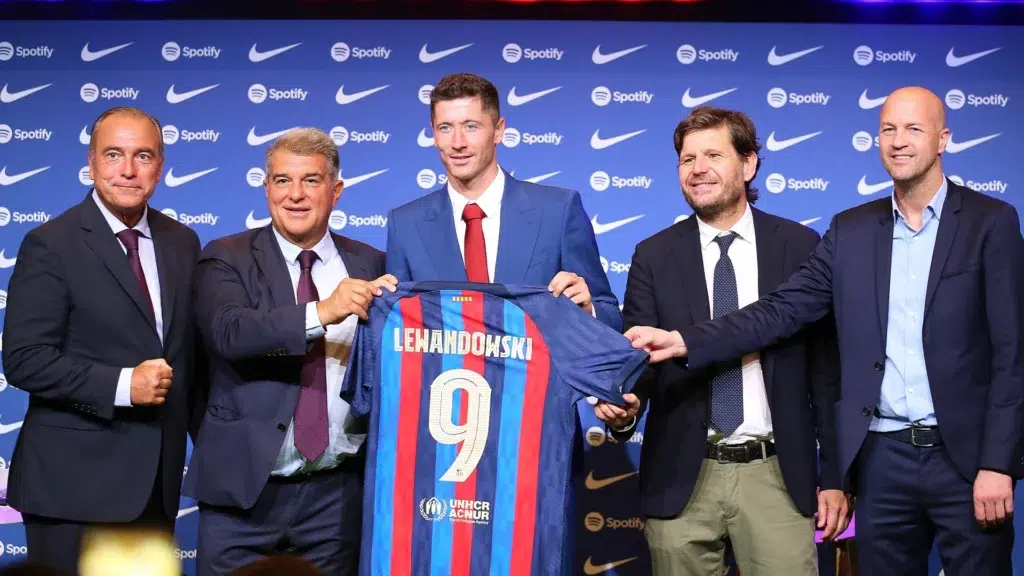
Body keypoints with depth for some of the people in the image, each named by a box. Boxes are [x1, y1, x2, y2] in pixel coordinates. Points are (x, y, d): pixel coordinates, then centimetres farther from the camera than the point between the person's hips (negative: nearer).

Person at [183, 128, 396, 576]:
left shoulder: (371, 265, 6)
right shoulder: (226, 258, -1)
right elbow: (229, 332, -20)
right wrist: (321, 312, -31)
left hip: (339, 492, 2)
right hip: (243, 488, -2)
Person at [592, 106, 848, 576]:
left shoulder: (800, 246, 3)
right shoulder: (654, 257, 4)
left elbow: (826, 366, 4)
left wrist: (834, 476, 2)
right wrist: (622, 407, -21)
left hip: (776, 474, -1)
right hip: (681, 479, 1)